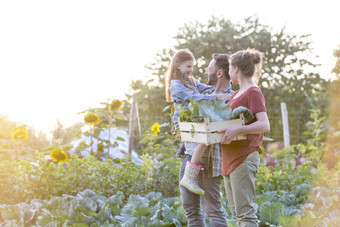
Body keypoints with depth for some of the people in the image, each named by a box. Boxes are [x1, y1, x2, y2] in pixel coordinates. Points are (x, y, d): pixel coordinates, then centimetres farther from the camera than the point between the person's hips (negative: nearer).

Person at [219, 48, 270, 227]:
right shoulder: (236, 94, 18)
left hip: (244, 158, -10)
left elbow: (264, 125, -22)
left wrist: (236, 130, -32)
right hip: (229, 159, 10)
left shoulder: (253, 92, -10)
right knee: (236, 212, 13)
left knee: (245, 212, -10)